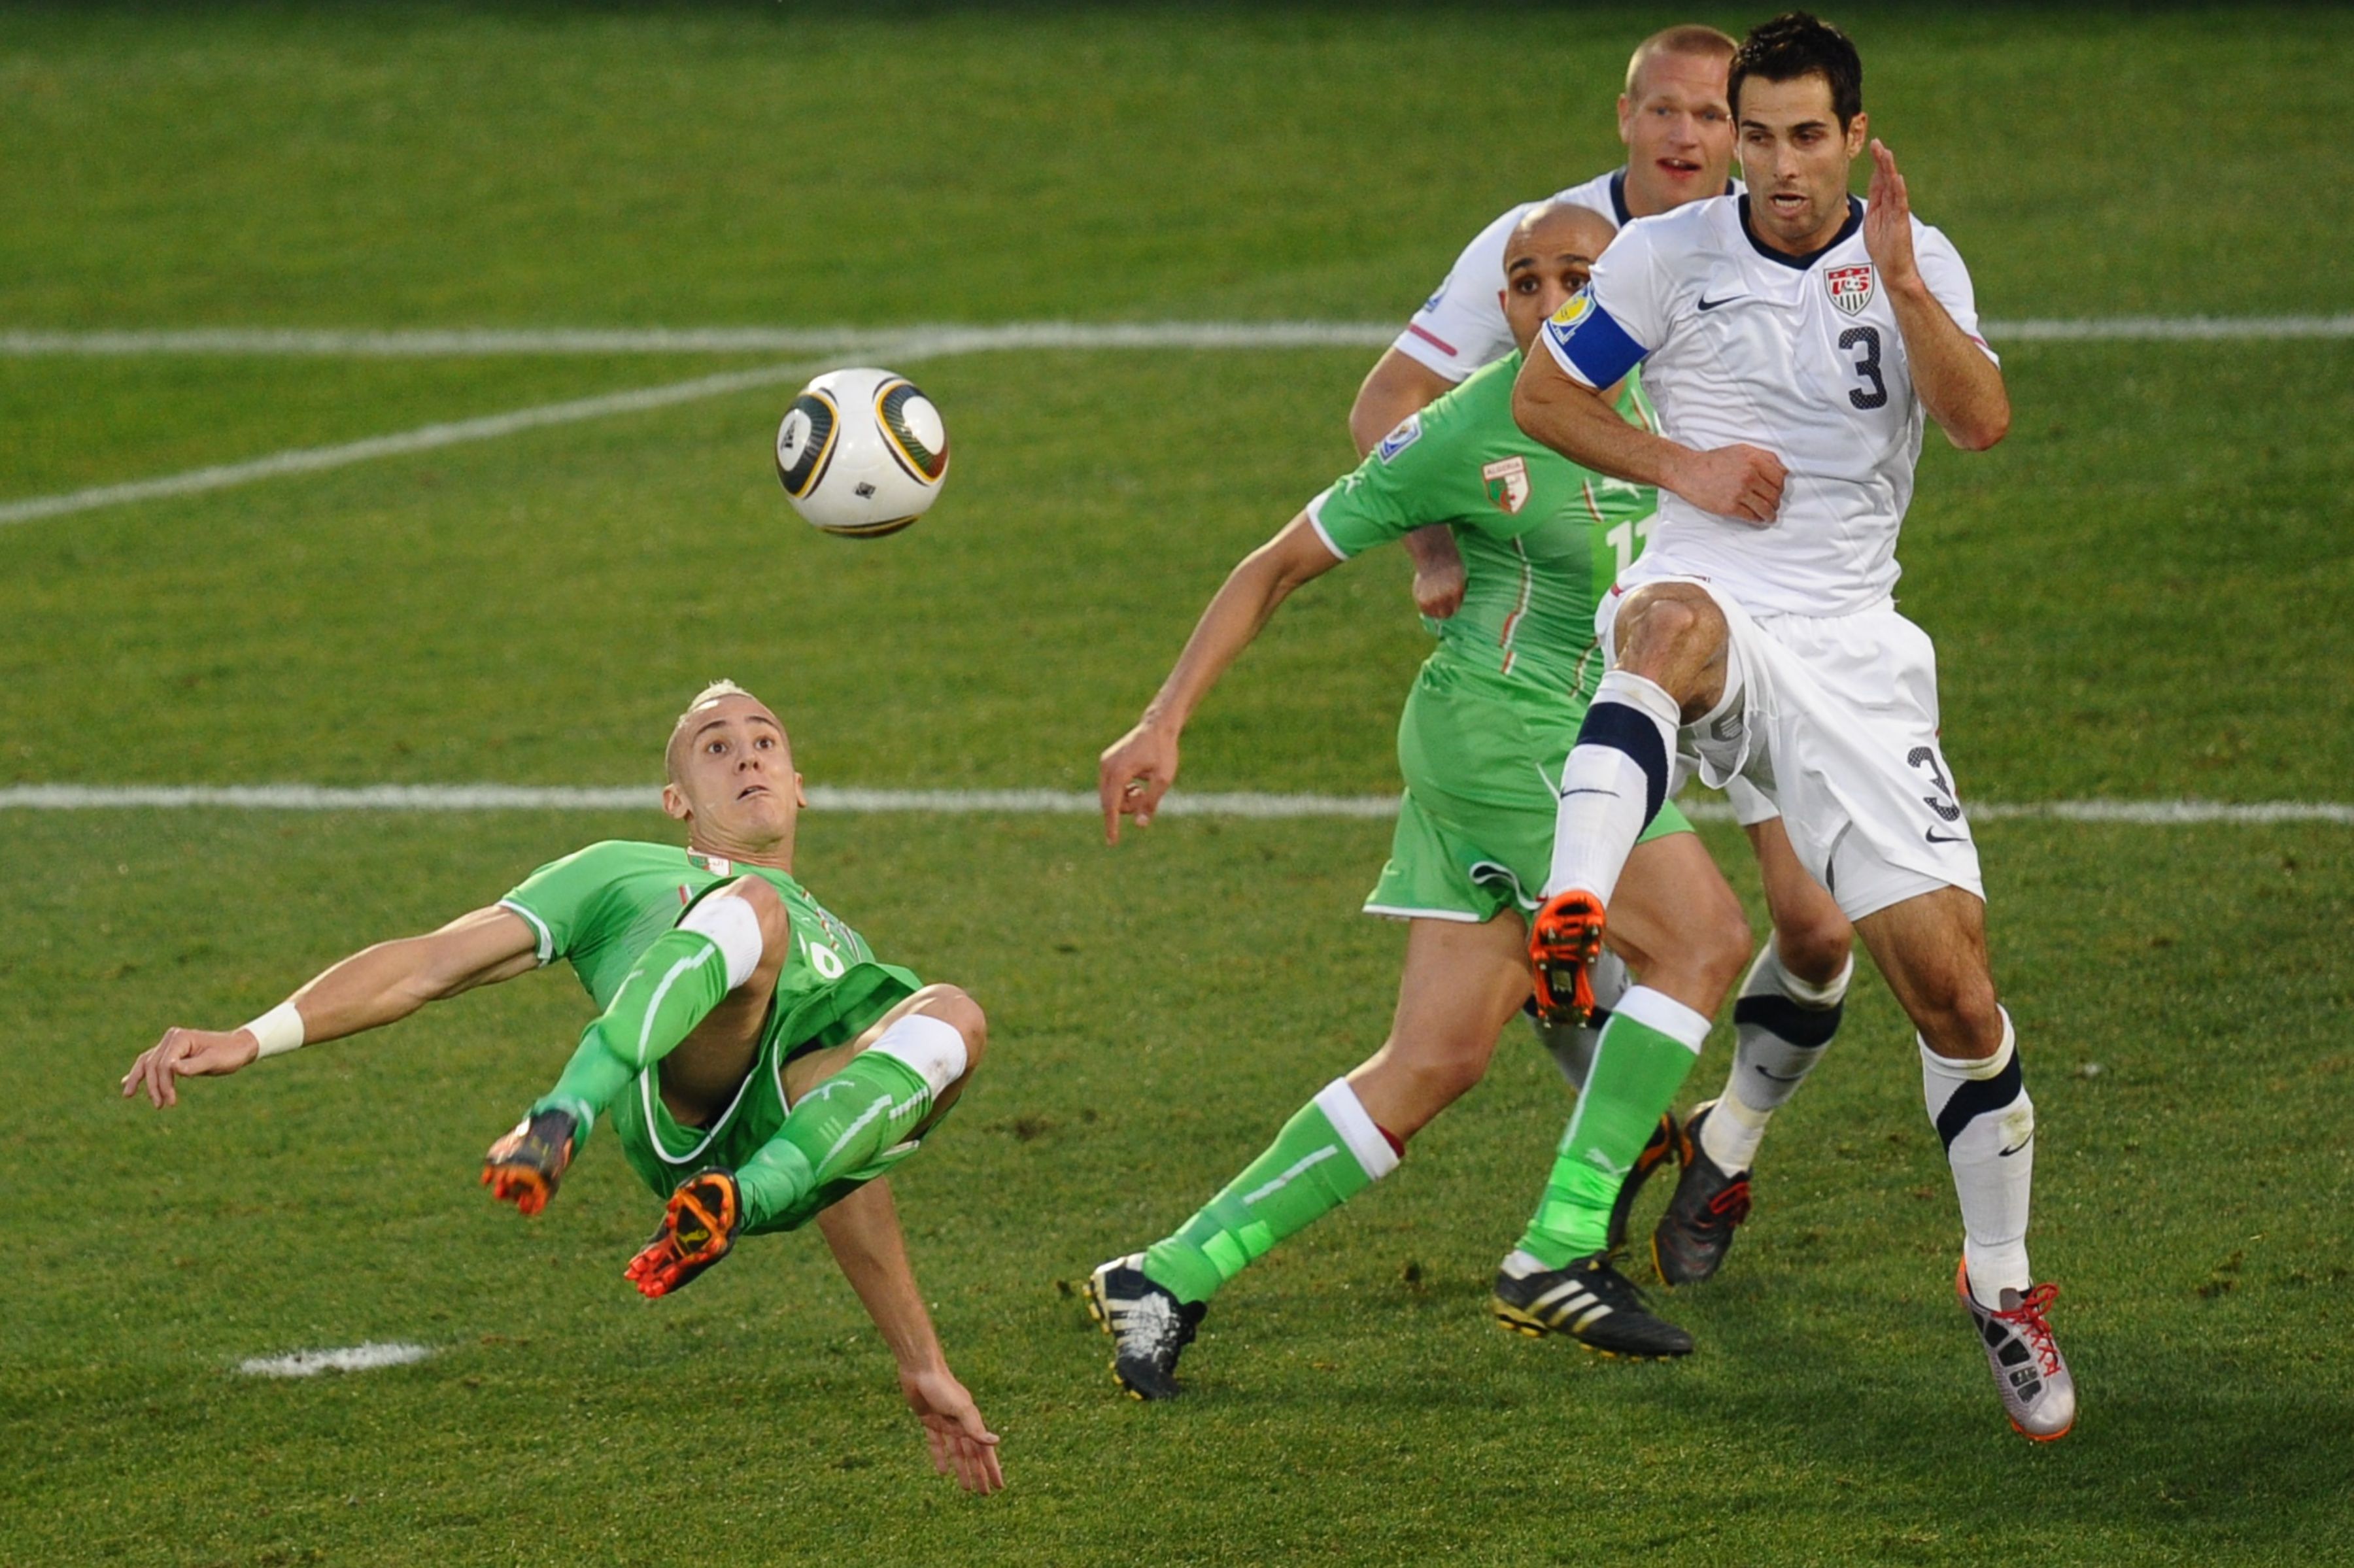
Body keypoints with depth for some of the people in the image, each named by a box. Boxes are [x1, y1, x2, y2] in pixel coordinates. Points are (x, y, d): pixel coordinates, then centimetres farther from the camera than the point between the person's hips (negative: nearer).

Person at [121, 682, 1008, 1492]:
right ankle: (559, 1125, -52)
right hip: (674, 1107, -3)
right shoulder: (619, 874, 34)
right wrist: (248, 1041, 8)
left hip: (801, 1134, 3)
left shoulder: (841, 946, 45)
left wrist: (920, 1362, 34)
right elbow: (430, 966, 22)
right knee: (752, 907, -31)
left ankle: (732, 1208, -43)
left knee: (951, 1017, -27)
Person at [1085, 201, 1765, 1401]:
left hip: (1576, 739, 7)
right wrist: (1164, 722, -8)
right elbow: (1278, 567, -5)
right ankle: (1559, 1254, -15)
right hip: (1503, 724, -7)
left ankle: (1169, 1278, 6)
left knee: (1437, 1060, 3)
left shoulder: (1655, 399, 5)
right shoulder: (1468, 430, -12)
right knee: (1703, 939, -16)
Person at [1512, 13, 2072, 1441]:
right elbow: (1543, 396, 9)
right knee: (1676, 619, -43)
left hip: (1851, 650, 2)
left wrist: (1899, 282, -22)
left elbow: (1983, 423, -10)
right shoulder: (1668, 253, 2)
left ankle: (2003, 1283, 17)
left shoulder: (1917, 262, 5)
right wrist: (1681, 464, -5)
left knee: (1952, 980, -4)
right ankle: (1570, 919, -64)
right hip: (1712, 612, -2)